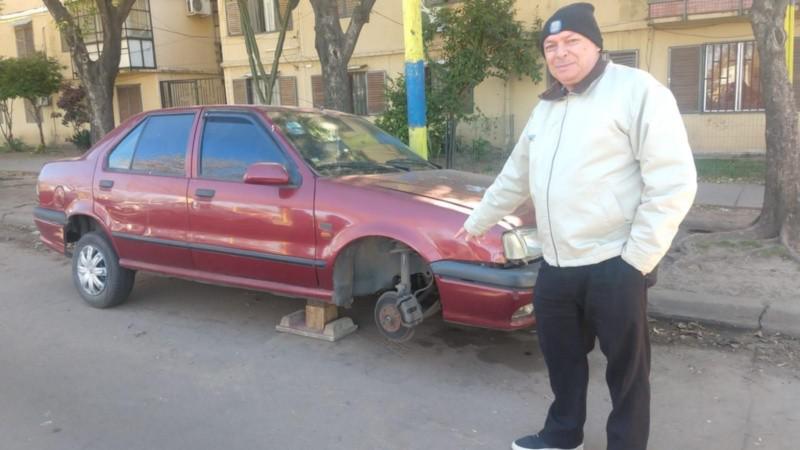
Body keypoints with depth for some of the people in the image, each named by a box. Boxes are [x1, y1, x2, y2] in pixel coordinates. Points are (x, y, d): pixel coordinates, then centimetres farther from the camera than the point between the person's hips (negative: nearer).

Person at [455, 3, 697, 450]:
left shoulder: (636, 90, -10)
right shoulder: (546, 108, 14)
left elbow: (674, 182, -16)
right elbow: (514, 178, 25)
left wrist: (635, 259, -17)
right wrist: (477, 221, 30)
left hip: (612, 265, -7)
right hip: (556, 266, 8)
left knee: (626, 368, 10)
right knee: (562, 358, 20)